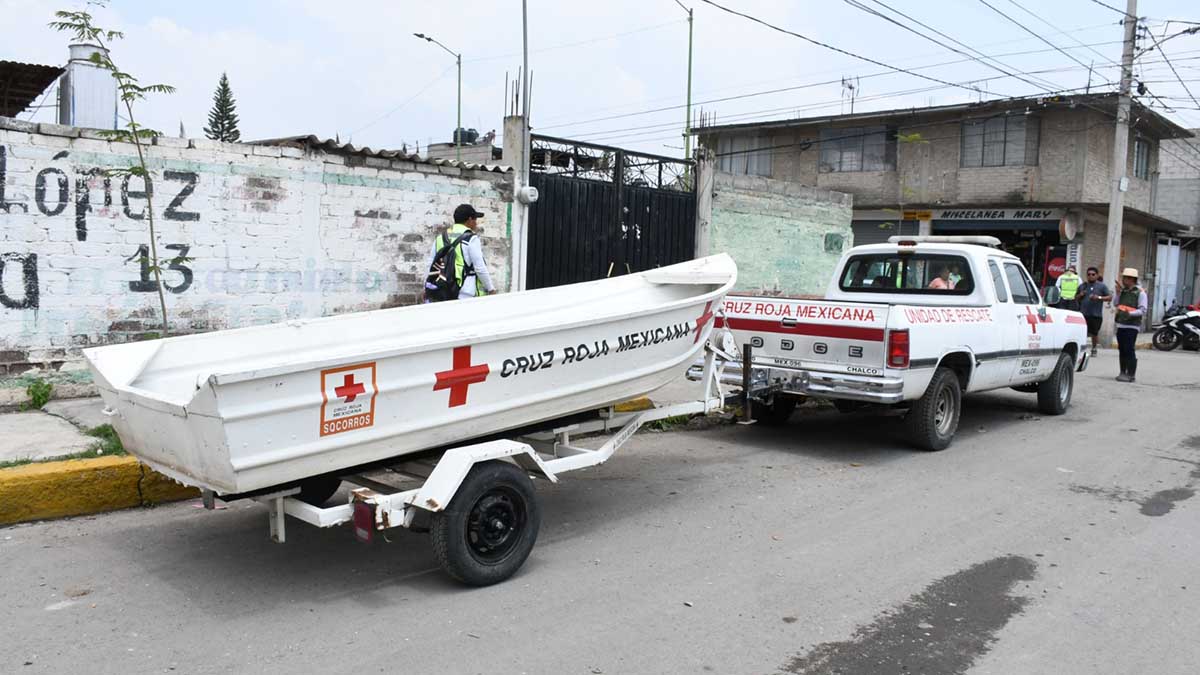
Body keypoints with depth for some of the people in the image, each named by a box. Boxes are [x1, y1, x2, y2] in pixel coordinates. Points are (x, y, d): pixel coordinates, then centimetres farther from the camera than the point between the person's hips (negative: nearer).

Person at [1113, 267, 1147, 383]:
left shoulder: (1140, 293, -6)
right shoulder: (1123, 291, 14)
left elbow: (1143, 311, -10)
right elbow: (1115, 304, 13)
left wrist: (1129, 313, -21)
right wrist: (1117, 292, 2)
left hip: (1132, 326, -7)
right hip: (1120, 325, 7)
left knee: (1129, 350, -10)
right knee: (1122, 350, 11)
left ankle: (1131, 375, -7)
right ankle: (1123, 373, 19)